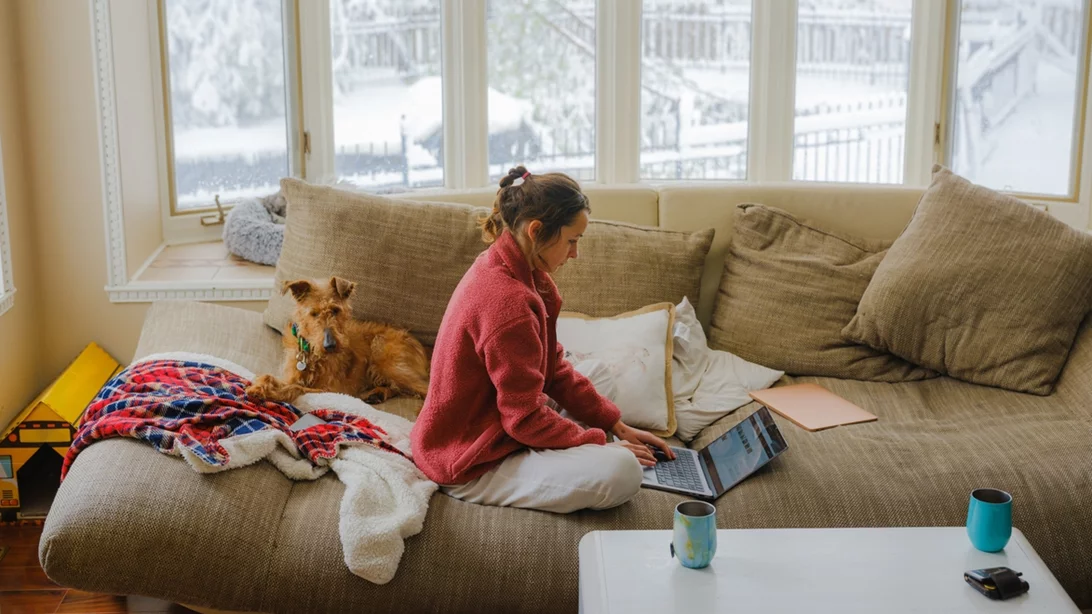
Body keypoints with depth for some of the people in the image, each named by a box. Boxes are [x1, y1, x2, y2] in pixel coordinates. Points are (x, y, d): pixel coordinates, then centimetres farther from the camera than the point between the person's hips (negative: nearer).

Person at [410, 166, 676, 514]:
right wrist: (600, 442, -10)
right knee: (622, 472, -25)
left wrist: (617, 426, 5)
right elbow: (526, 418, -22)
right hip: (470, 466, -11)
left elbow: (554, 370, 10)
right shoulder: (507, 300, -27)